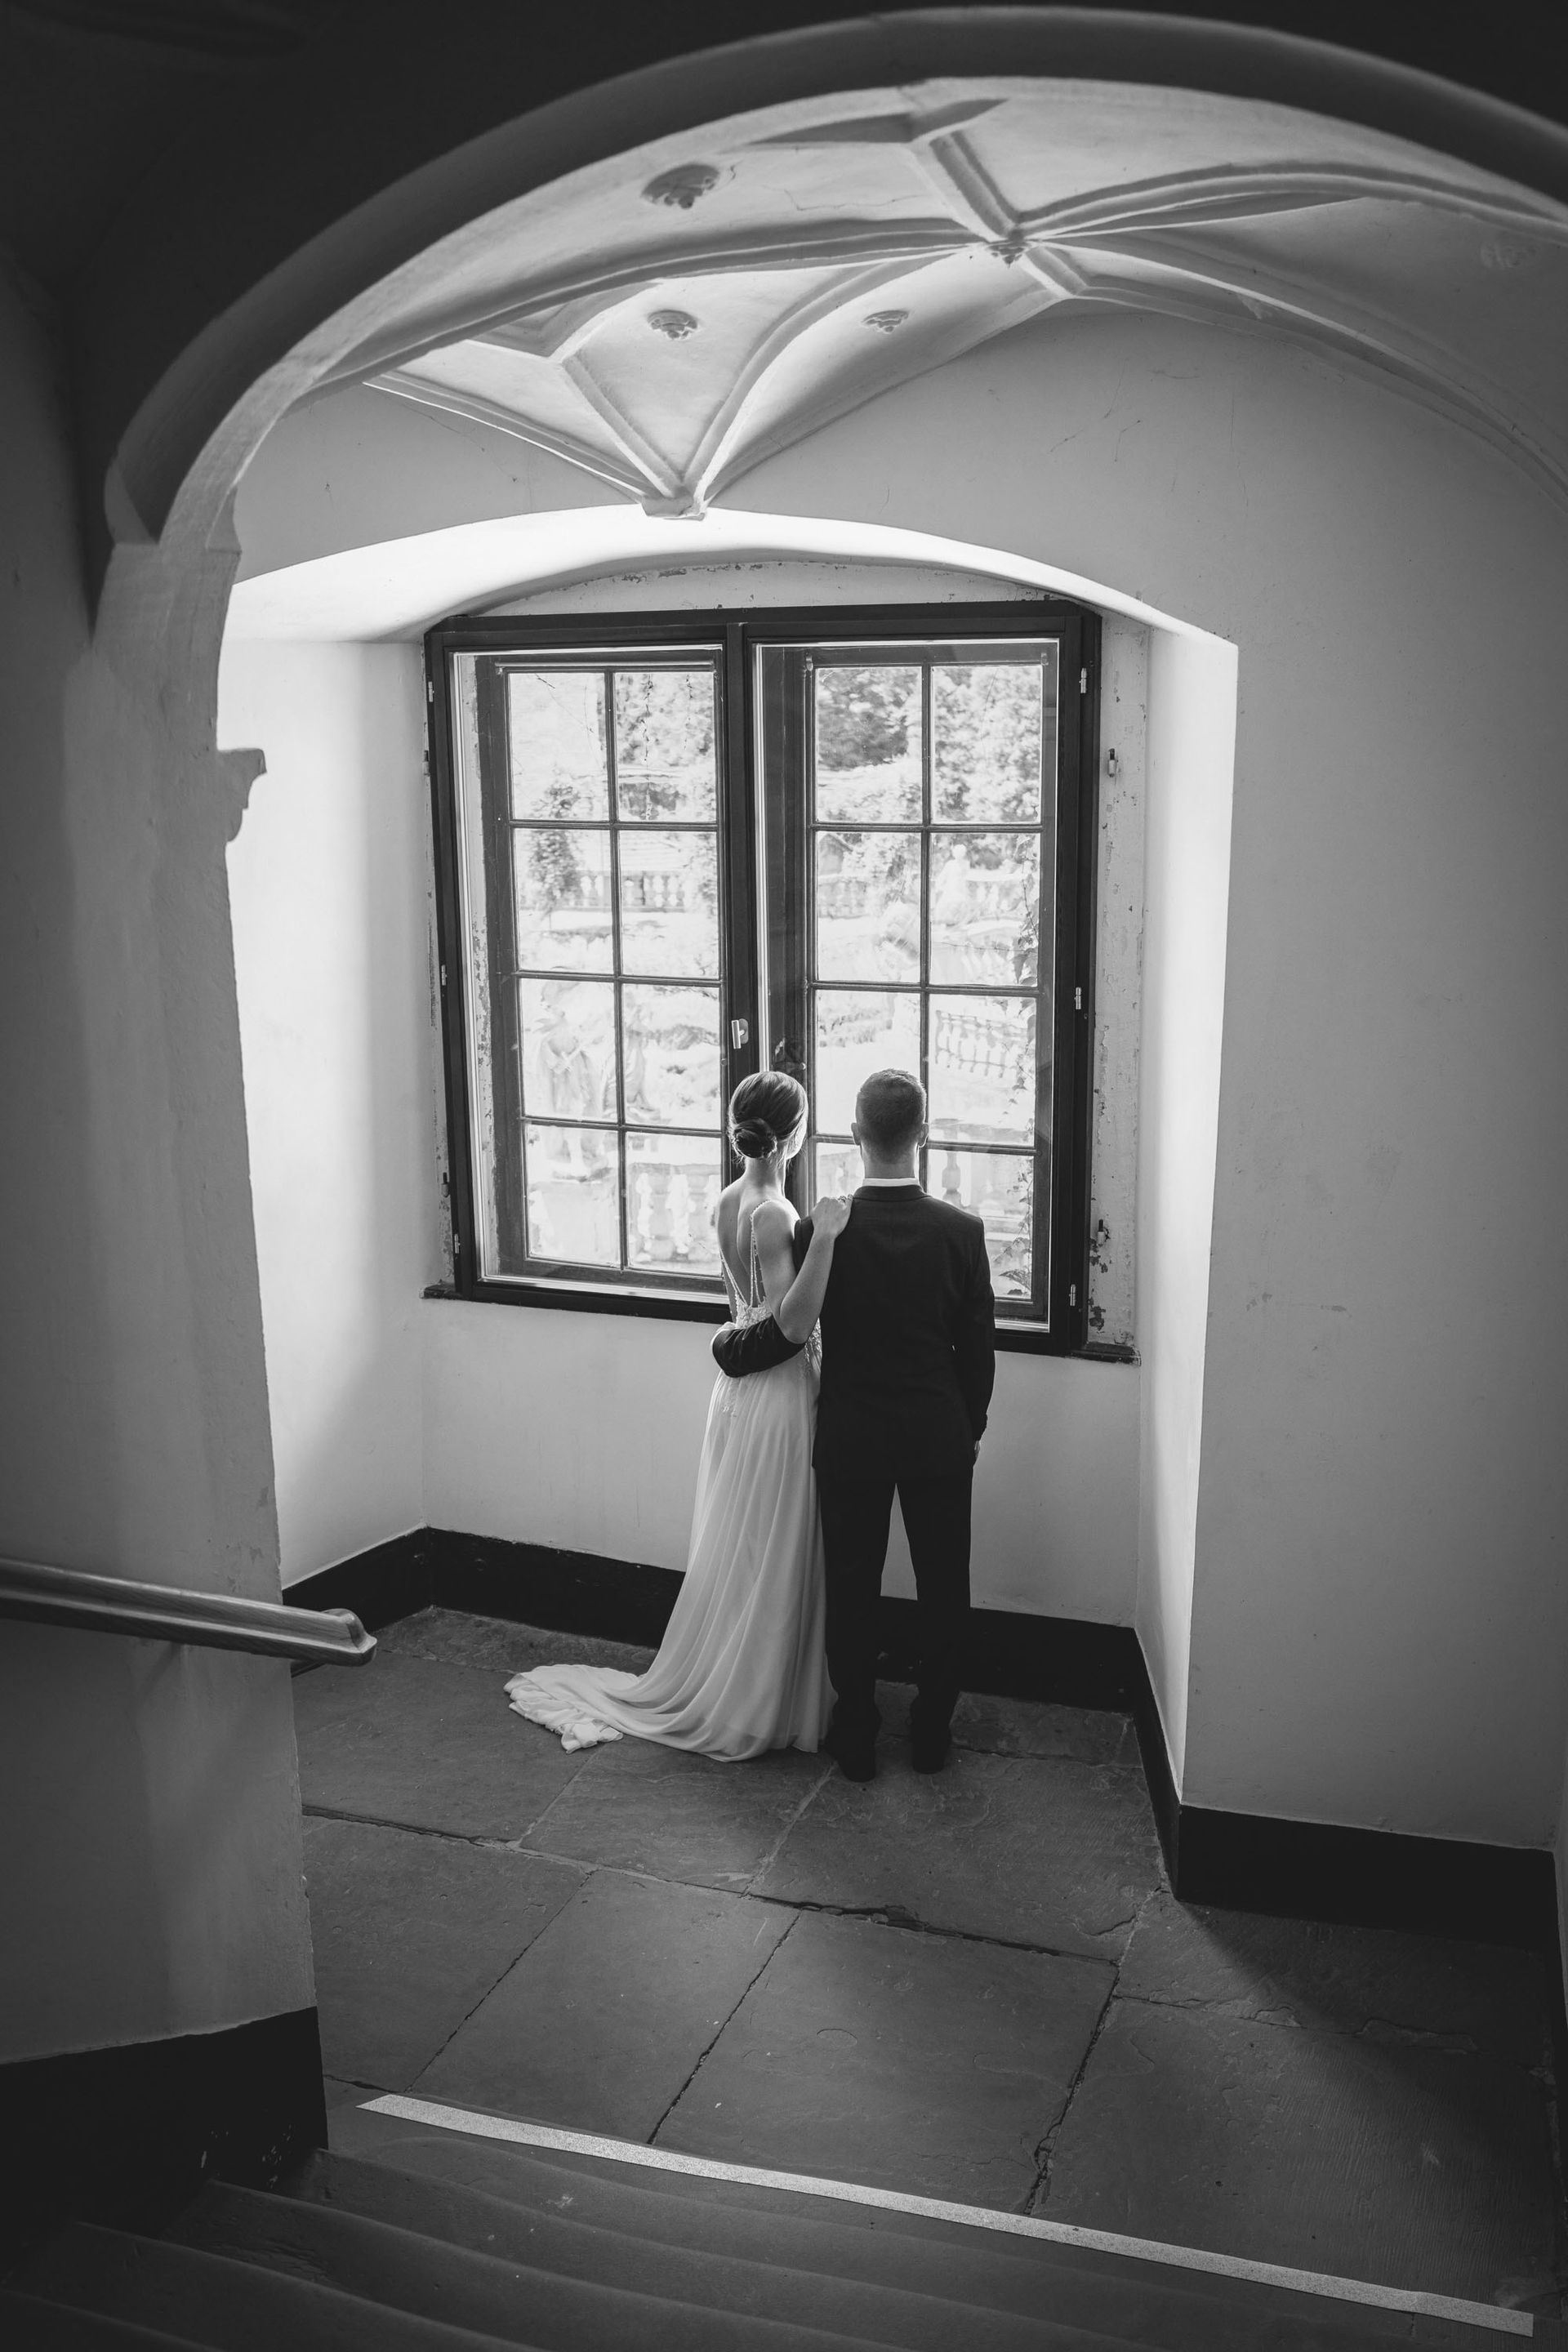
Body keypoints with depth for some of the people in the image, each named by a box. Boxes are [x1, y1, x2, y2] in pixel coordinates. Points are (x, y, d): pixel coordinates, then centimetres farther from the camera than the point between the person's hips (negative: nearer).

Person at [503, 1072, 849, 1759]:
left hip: (740, 1388, 8)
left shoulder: (729, 1200, 3)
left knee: (737, 1552, 19)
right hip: (779, 1396, -8)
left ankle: (713, 1687, 32)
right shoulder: (774, 1215, -22)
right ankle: (753, 1708, 18)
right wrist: (823, 1239, -32)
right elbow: (791, 1326, -26)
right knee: (770, 1558, 5)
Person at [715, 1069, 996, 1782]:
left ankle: (855, 1738, 23)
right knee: (942, 1589, 15)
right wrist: (970, 1429, 11)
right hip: (939, 1439, 1)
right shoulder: (960, 1230, -11)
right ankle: (932, 1734, 25)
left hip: (850, 1437, 0)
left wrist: (729, 1348, 14)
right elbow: (978, 1349, -4)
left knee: (851, 1589, 12)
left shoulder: (824, 1229, -14)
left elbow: (788, 1329, -7)